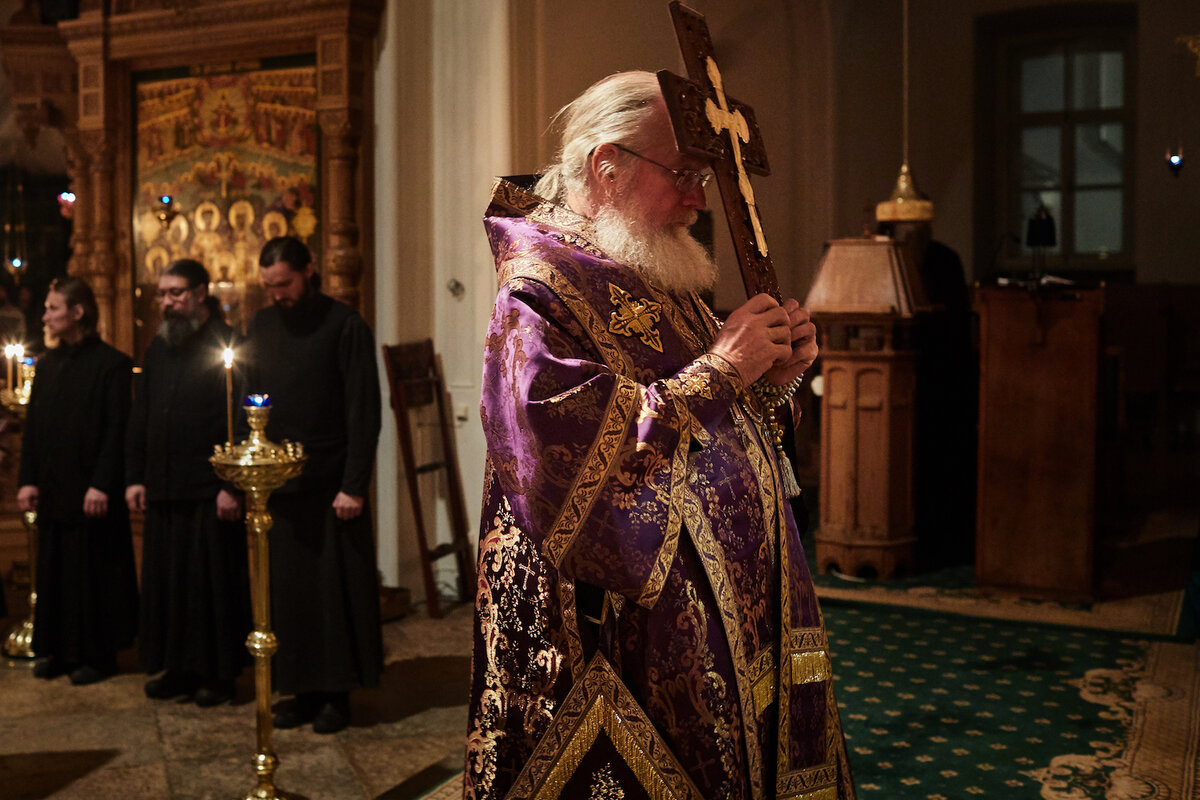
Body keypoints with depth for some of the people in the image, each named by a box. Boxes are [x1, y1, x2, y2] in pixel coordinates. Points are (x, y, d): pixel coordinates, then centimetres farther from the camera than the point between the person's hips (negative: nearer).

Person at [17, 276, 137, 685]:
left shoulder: (111, 363, -7)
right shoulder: (47, 364, 12)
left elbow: (117, 430, -12)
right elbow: (32, 427, 12)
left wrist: (102, 485, -17)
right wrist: (27, 479, 3)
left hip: (91, 491, -6)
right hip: (52, 490, 6)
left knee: (94, 571, 1)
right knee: (54, 570, 10)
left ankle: (98, 654, 12)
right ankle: (60, 650, 21)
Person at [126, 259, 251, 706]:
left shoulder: (227, 346, -7)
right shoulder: (158, 348, 14)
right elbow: (140, 418, 18)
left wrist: (232, 485, -16)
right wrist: (135, 477, 10)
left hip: (211, 490, -7)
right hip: (162, 489, 7)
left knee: (213, 580, 0)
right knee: (165, 579, 10)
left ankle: (218, 673, 11)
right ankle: (178, 668, 21)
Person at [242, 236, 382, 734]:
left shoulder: (344, 326, -5)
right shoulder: (260, 328, 10)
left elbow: (363, 411, -8)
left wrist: (354, 486, -13)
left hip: (331, 486, -4)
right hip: (276, 483, 5)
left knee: (336, 591, 2)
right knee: (287, 593, 7)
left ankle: (337, 693, 12)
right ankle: (303, 690, 17)